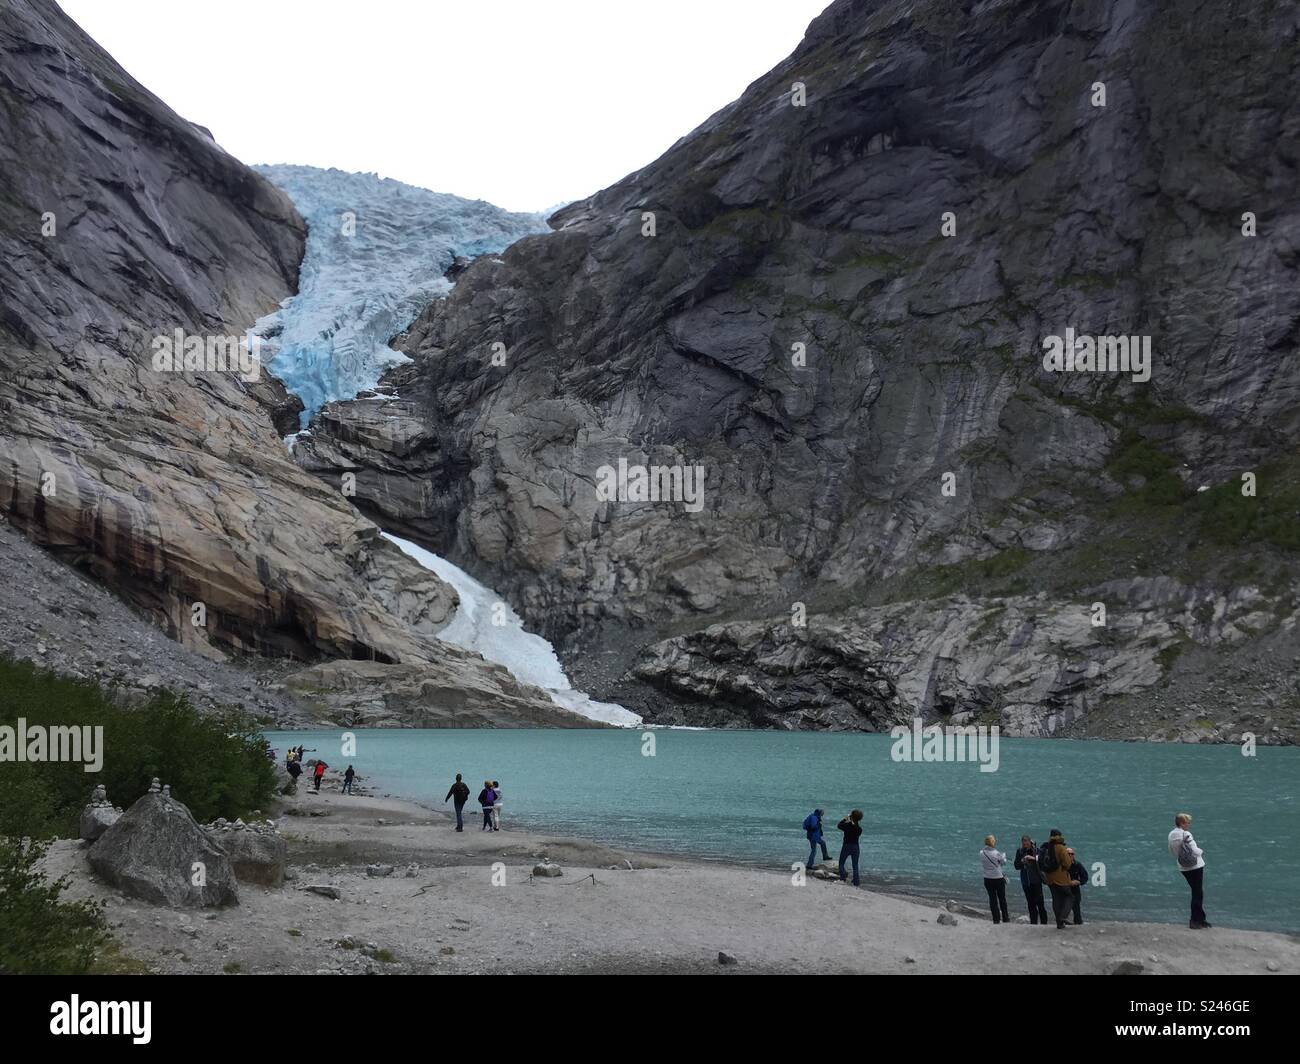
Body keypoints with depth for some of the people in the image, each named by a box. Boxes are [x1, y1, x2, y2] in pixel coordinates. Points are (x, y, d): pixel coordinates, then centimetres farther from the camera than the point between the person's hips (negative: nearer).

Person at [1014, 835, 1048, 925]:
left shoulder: (1036, 850, -5)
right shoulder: (1020, 852, 4)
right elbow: (1016, 866, 4)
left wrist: (1034, 858, -25)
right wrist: (1022, 861, -14)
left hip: (1036, 880, -3)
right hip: (1025, 881, 3)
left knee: (1039, 902, -6)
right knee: (1030, 903, 7)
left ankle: (1044, 923, 3)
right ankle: (1033, 922, 15)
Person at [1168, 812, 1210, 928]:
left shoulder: (1171, 835, 2)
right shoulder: (1186, 834, -20)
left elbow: (1172, 853, 11)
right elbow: (1195, 851, -21)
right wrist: (1201, 851, 0)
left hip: (1183, 868, 7)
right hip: (1195, 866, -7)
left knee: (1196, 893, 19)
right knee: (1198, 894, 2)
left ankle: (1201, 919, 25)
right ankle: (1195, 921, 3)